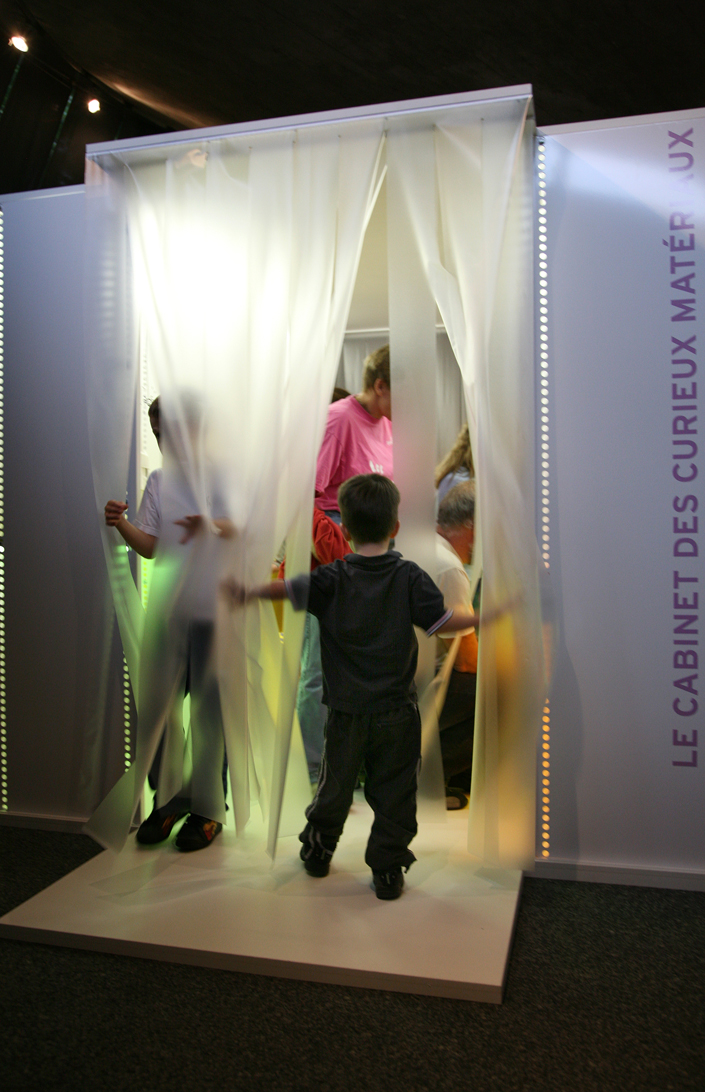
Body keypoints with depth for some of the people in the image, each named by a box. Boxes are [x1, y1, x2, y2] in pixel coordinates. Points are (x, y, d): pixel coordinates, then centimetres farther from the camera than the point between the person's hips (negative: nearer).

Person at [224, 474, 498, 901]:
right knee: (393, 793, 11)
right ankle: (388, 872, 17)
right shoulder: (410, 577, -9)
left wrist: (249, 593, 1)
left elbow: (289, 588, -14)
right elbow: (442, 621, -8)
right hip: (397, 712, -1)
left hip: (347, 711, 1)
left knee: (336, 784, 19)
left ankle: (318, 850, 36)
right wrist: (481, 617, 7)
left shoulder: (333, 580, -10)